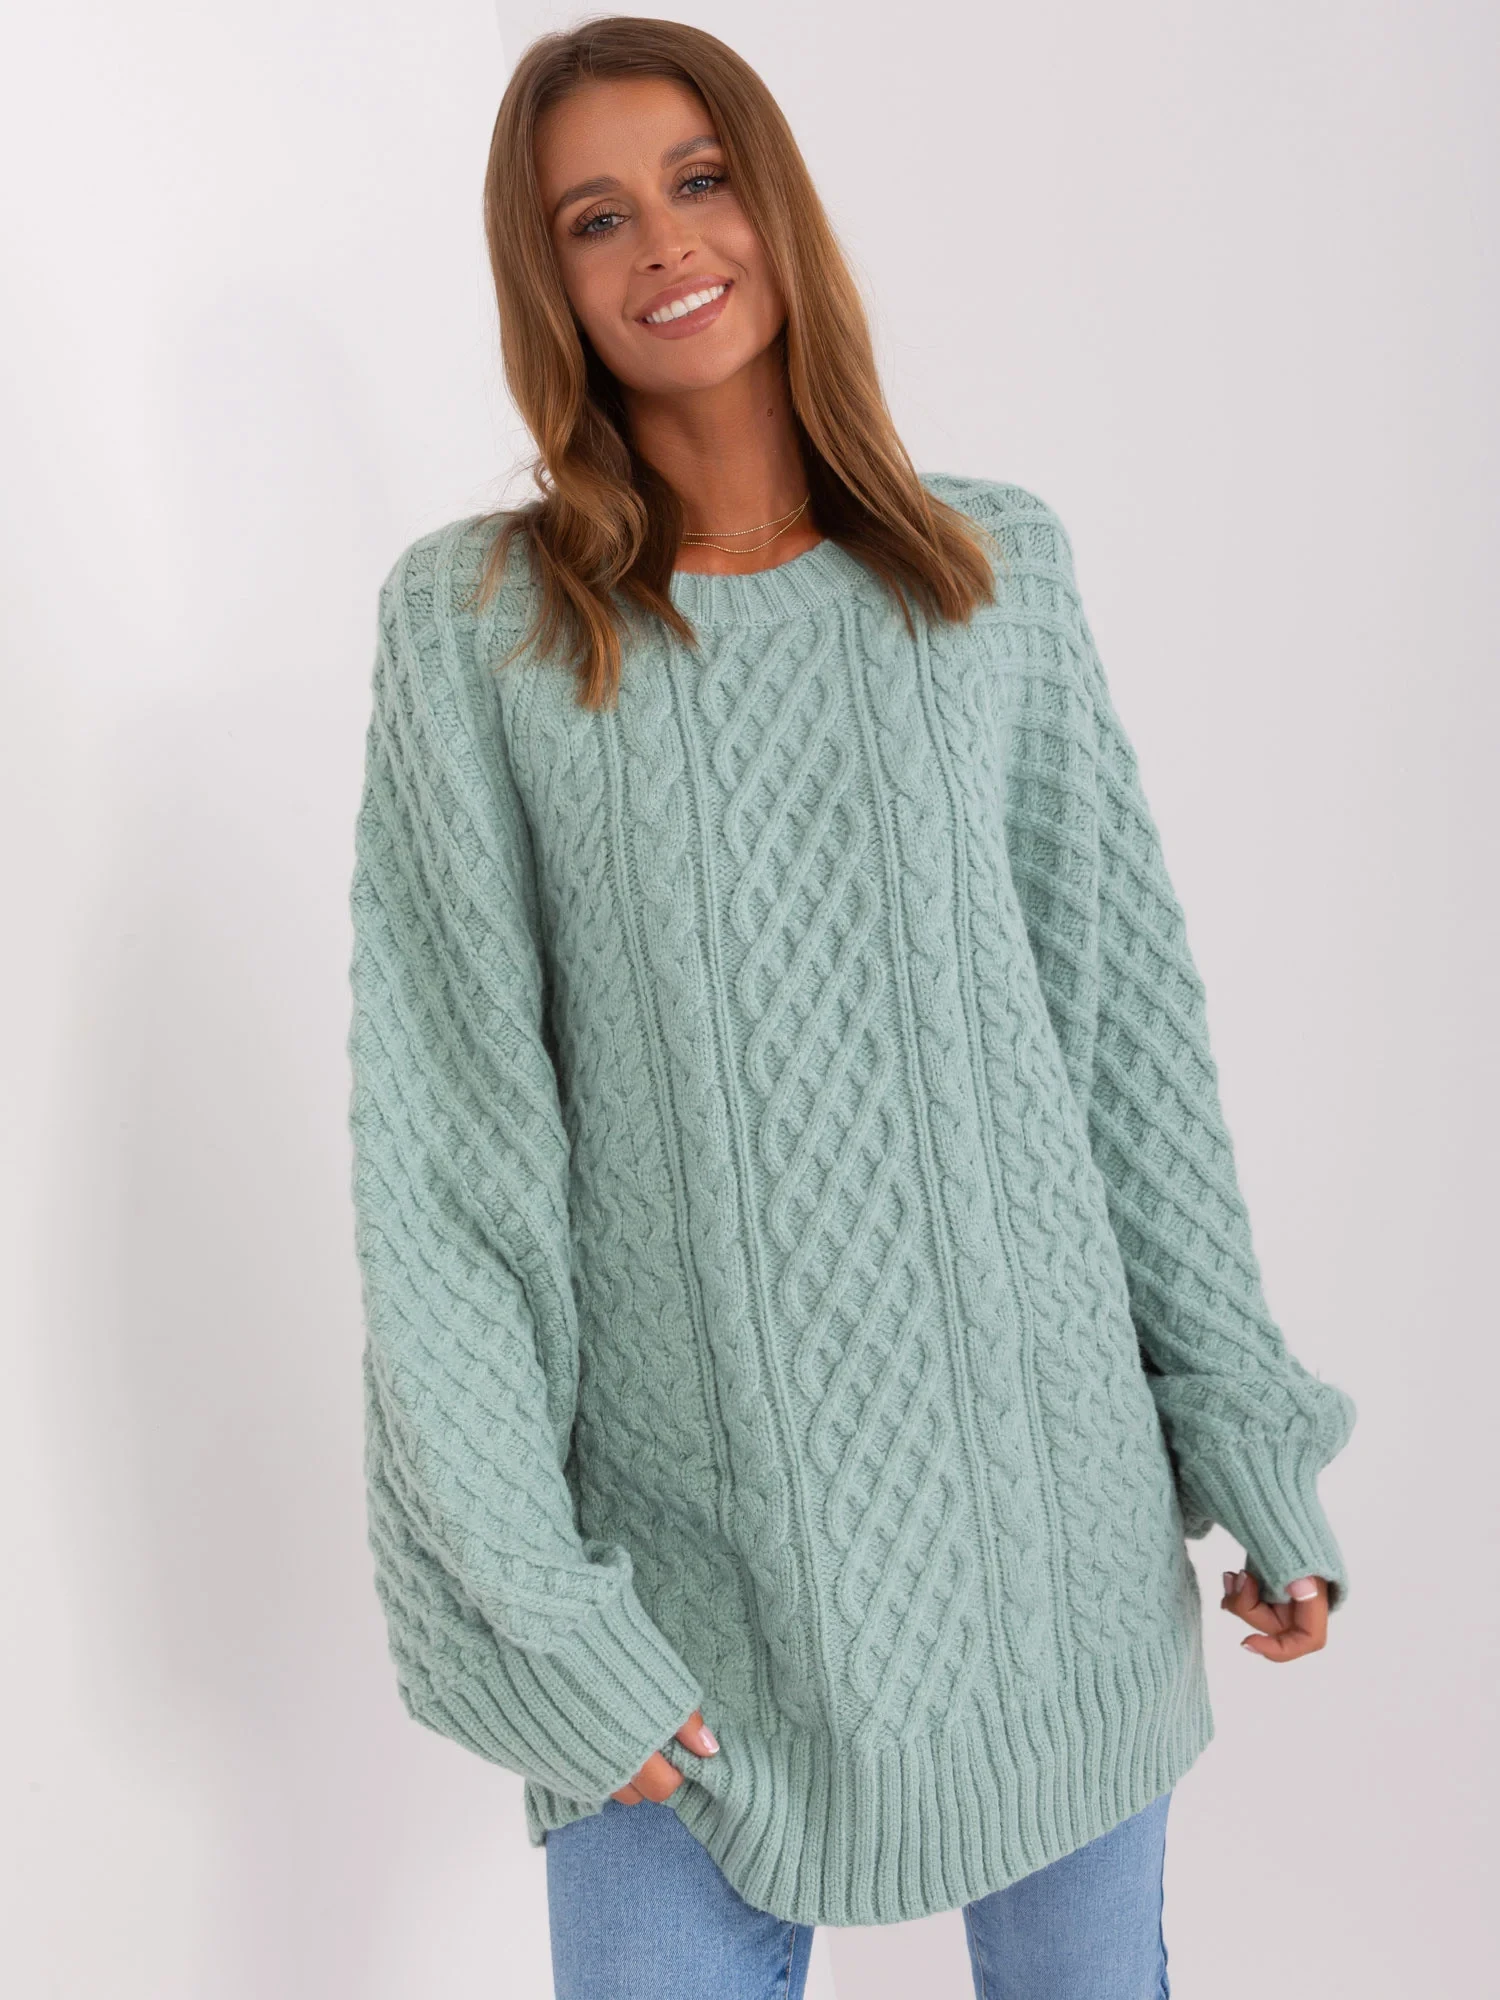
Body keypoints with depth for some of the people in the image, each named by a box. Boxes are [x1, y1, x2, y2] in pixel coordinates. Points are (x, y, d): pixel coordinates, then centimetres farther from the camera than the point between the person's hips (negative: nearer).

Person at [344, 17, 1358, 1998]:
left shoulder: (1000, 566, 4)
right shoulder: (473, 616, -2)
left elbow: (1133, 1025, 5)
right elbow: (437, 1139, -5)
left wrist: (1256, 1442, 5)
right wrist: (533, 1608, -8)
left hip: (1053, 1496, 2)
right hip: (692, 1530, -2)